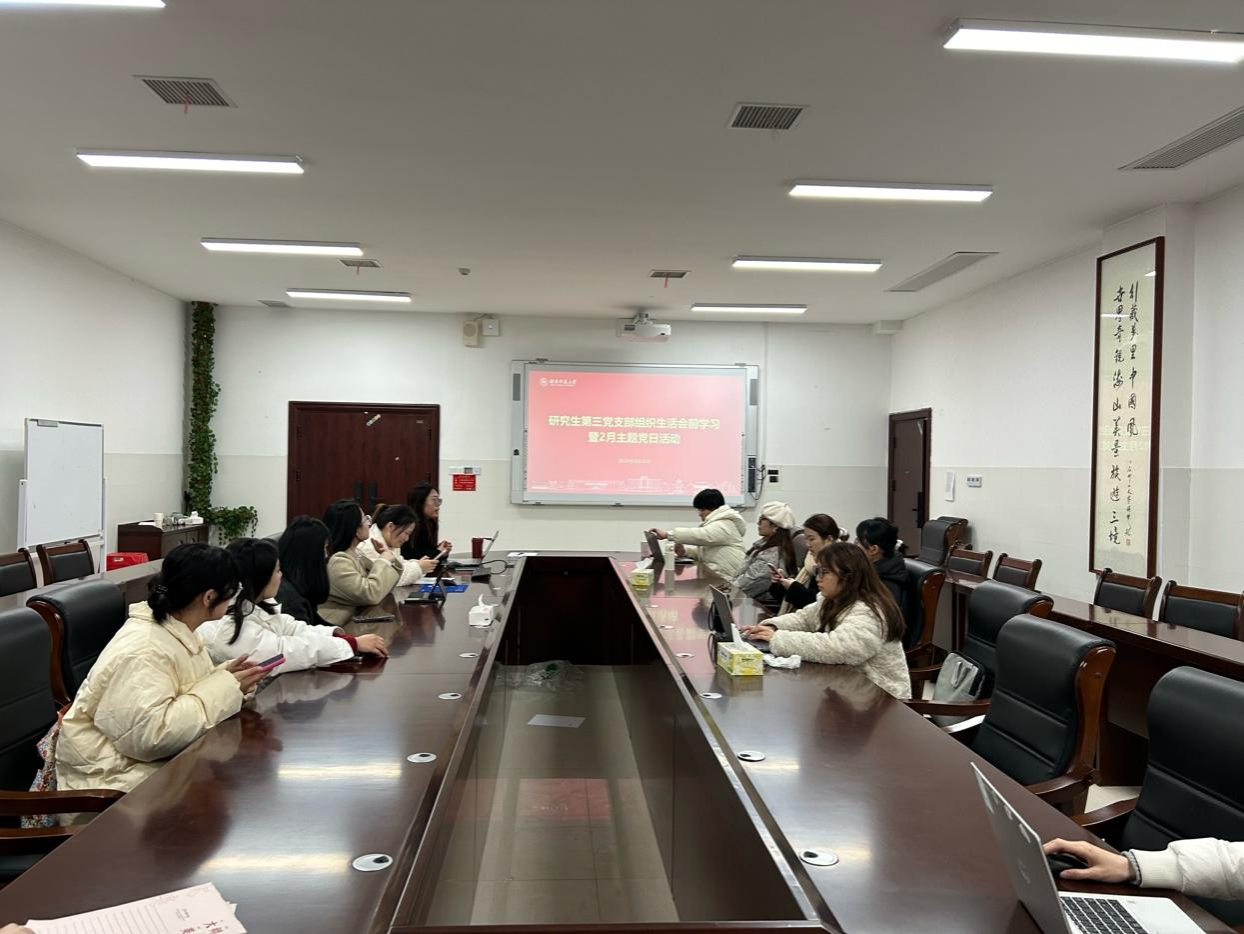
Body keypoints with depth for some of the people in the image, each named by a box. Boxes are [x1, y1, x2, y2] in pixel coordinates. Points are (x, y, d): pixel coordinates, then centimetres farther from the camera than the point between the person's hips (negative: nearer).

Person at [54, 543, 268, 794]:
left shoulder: (177, 629, 2)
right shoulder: (142, 652, -25)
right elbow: (150, 734, -32)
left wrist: (225, 676, -5)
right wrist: (223, 688, -26)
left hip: (158, 758, 9)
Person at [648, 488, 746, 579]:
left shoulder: (723, 525, -12)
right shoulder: (716, 524, 22)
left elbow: (700, 535, -27)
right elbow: (704, 551, 21)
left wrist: (668, 534, -28)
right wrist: (685, 550, 1)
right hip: (713, 577, 9)